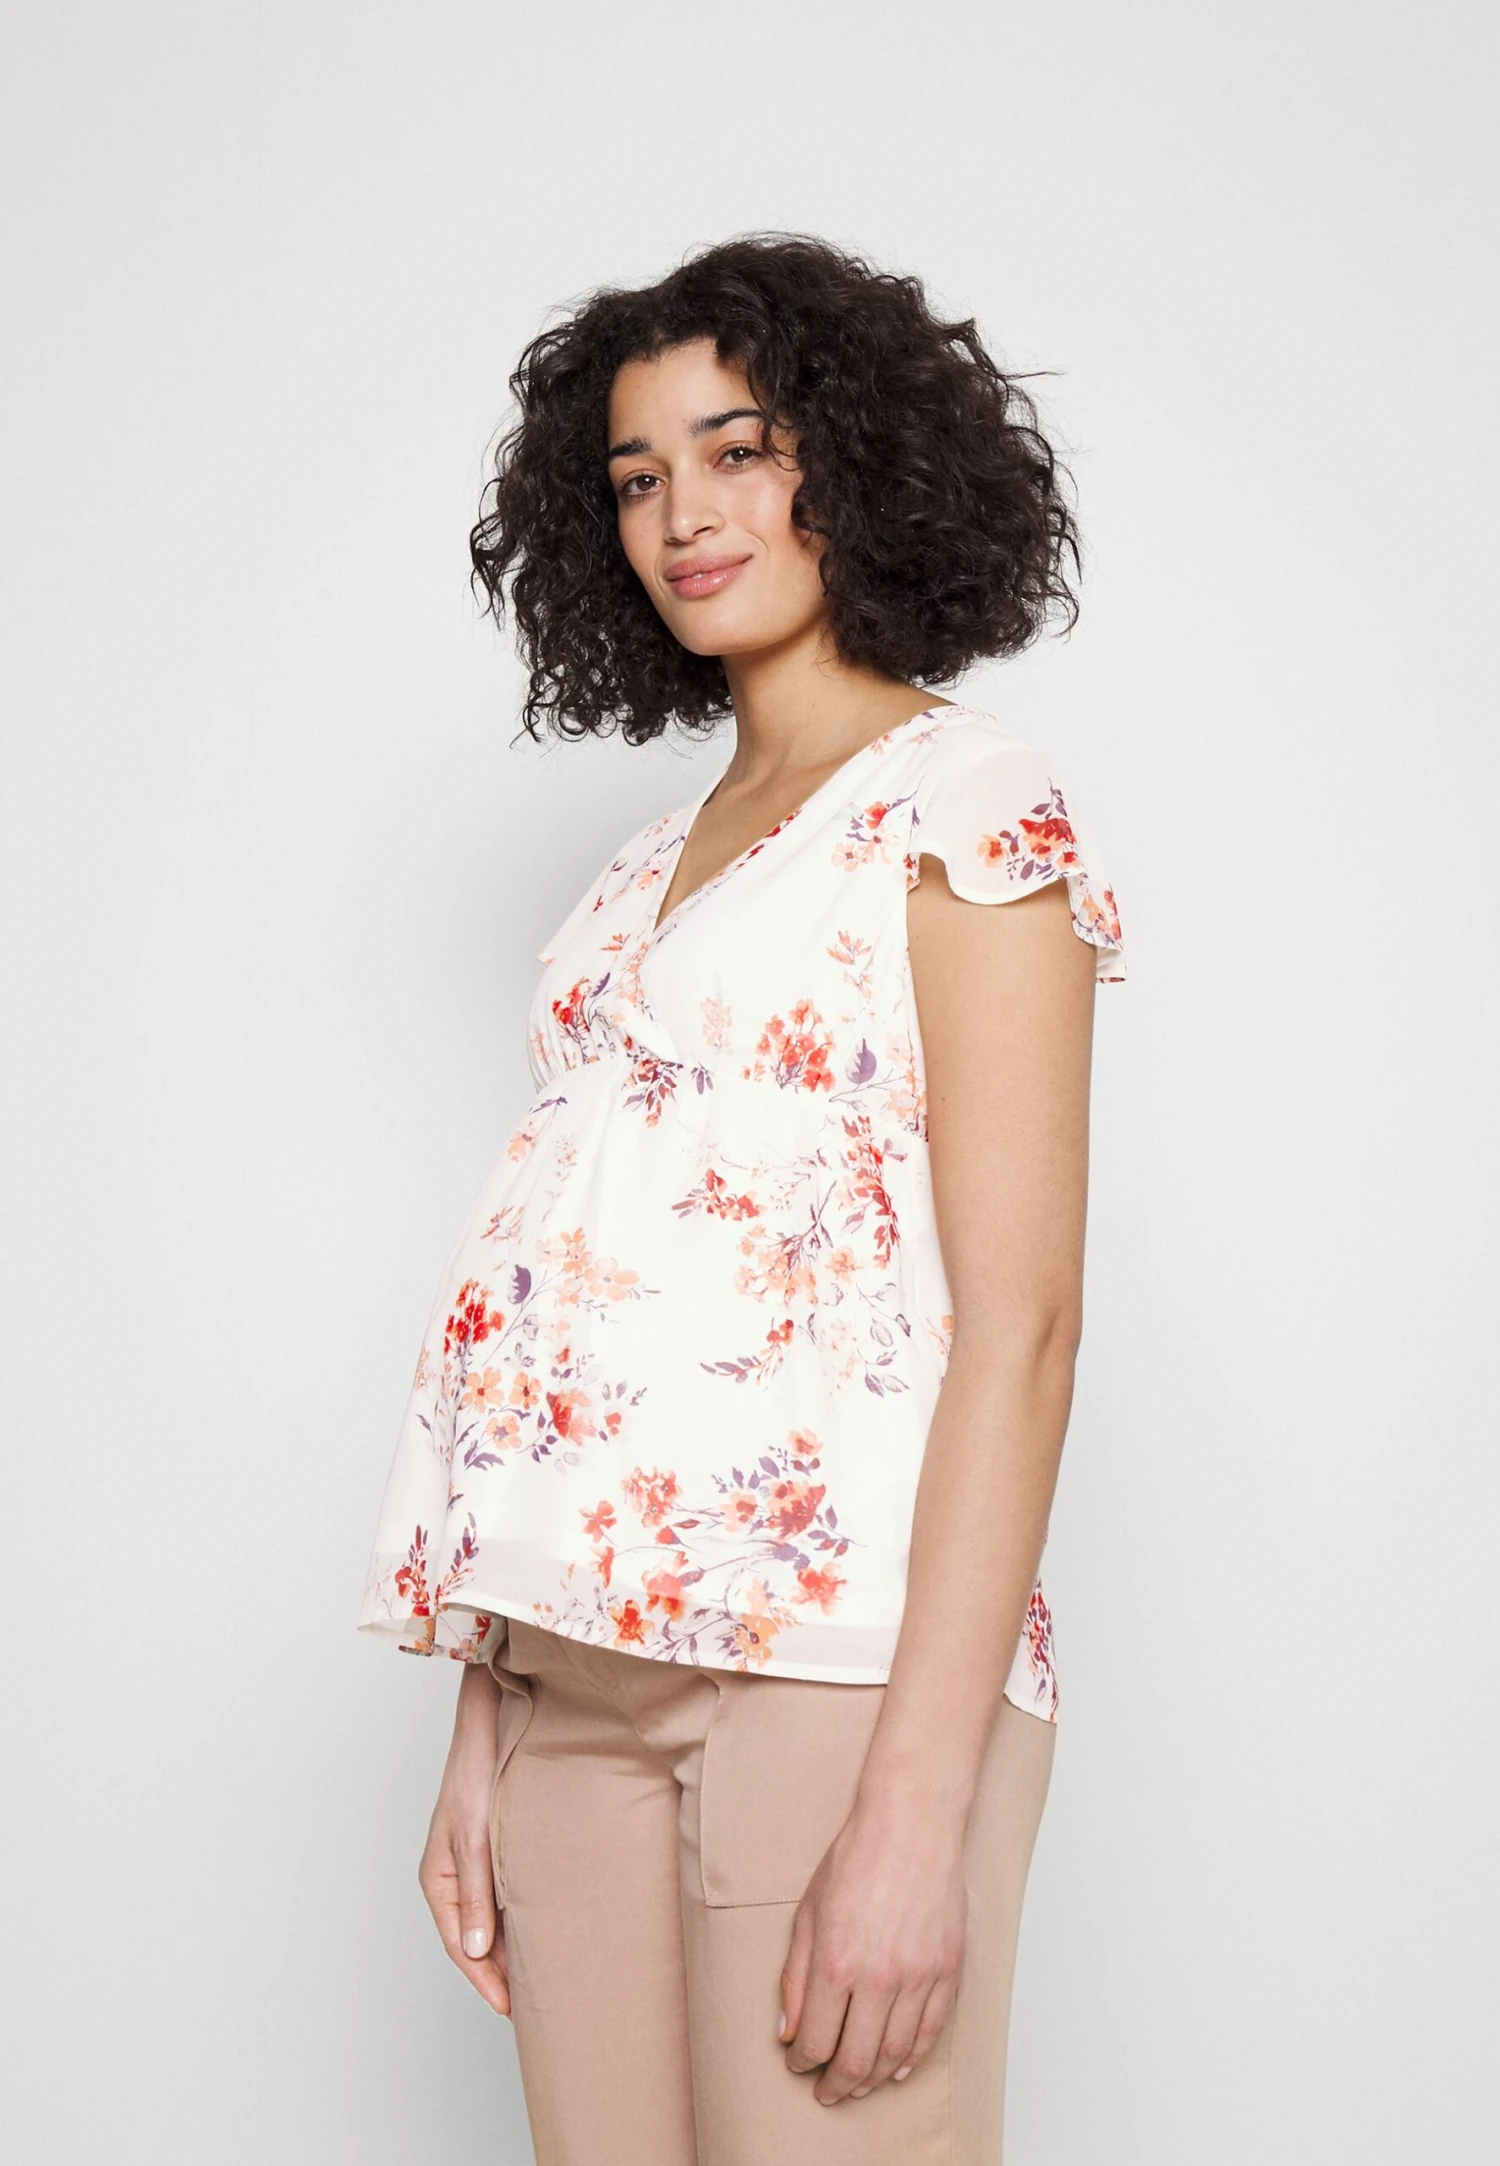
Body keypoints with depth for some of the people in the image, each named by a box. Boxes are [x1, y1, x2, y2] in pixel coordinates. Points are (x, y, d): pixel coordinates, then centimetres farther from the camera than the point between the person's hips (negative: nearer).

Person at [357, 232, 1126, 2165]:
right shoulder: (654, 867, 18)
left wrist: (918, 1804, -19)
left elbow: (1019, 1320, -12)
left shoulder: (965, 803, -3)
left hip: (838, 1646, -6)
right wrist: (482, 1720, 7)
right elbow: (571, 1279, 13)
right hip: (581, 1672, 6)